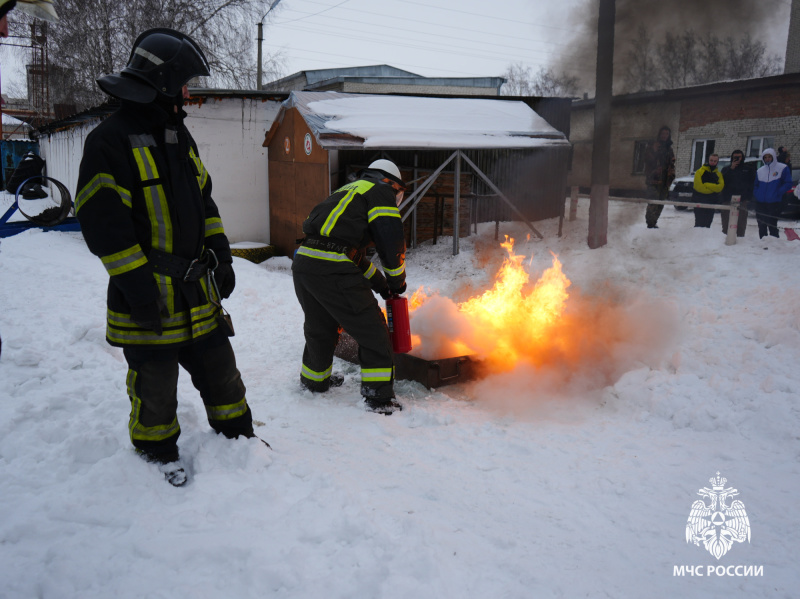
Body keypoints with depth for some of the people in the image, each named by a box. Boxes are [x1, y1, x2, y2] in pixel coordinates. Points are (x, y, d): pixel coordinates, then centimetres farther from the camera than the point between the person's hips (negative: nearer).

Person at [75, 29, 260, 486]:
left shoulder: (180, 136, 13)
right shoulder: (110, 141, -14)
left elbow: (203, 201, 18)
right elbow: (103, 223, -17)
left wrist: (221, 257, 10)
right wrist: (137, 289, -19)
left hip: (196, 287, 7)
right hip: (148, 295, -7)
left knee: (219, 366, 15)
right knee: (155, 383, 9)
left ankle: (237, 431, 32)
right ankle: (158, 447, 30)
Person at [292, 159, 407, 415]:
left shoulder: (348, 191, 32)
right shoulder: (381, 191, 6)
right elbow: (392, 242, -3)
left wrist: (378, 282, 35)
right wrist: (397, 281, 14)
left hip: (302, 261, 9)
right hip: (330, 269, -9)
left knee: (321, 326, 28)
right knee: (372, 330, 2)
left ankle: (314, 378, 47)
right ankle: (379, 397, 5)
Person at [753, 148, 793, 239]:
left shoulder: (782, 168, 0)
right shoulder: (759, 171, 13)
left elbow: (788, 184, -3)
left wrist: (778, 193, -15)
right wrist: (756, 195, 2)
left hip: (774, 203, -5)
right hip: (760, 203, 5)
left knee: (772, 226, -9)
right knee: (761, 226, 9)